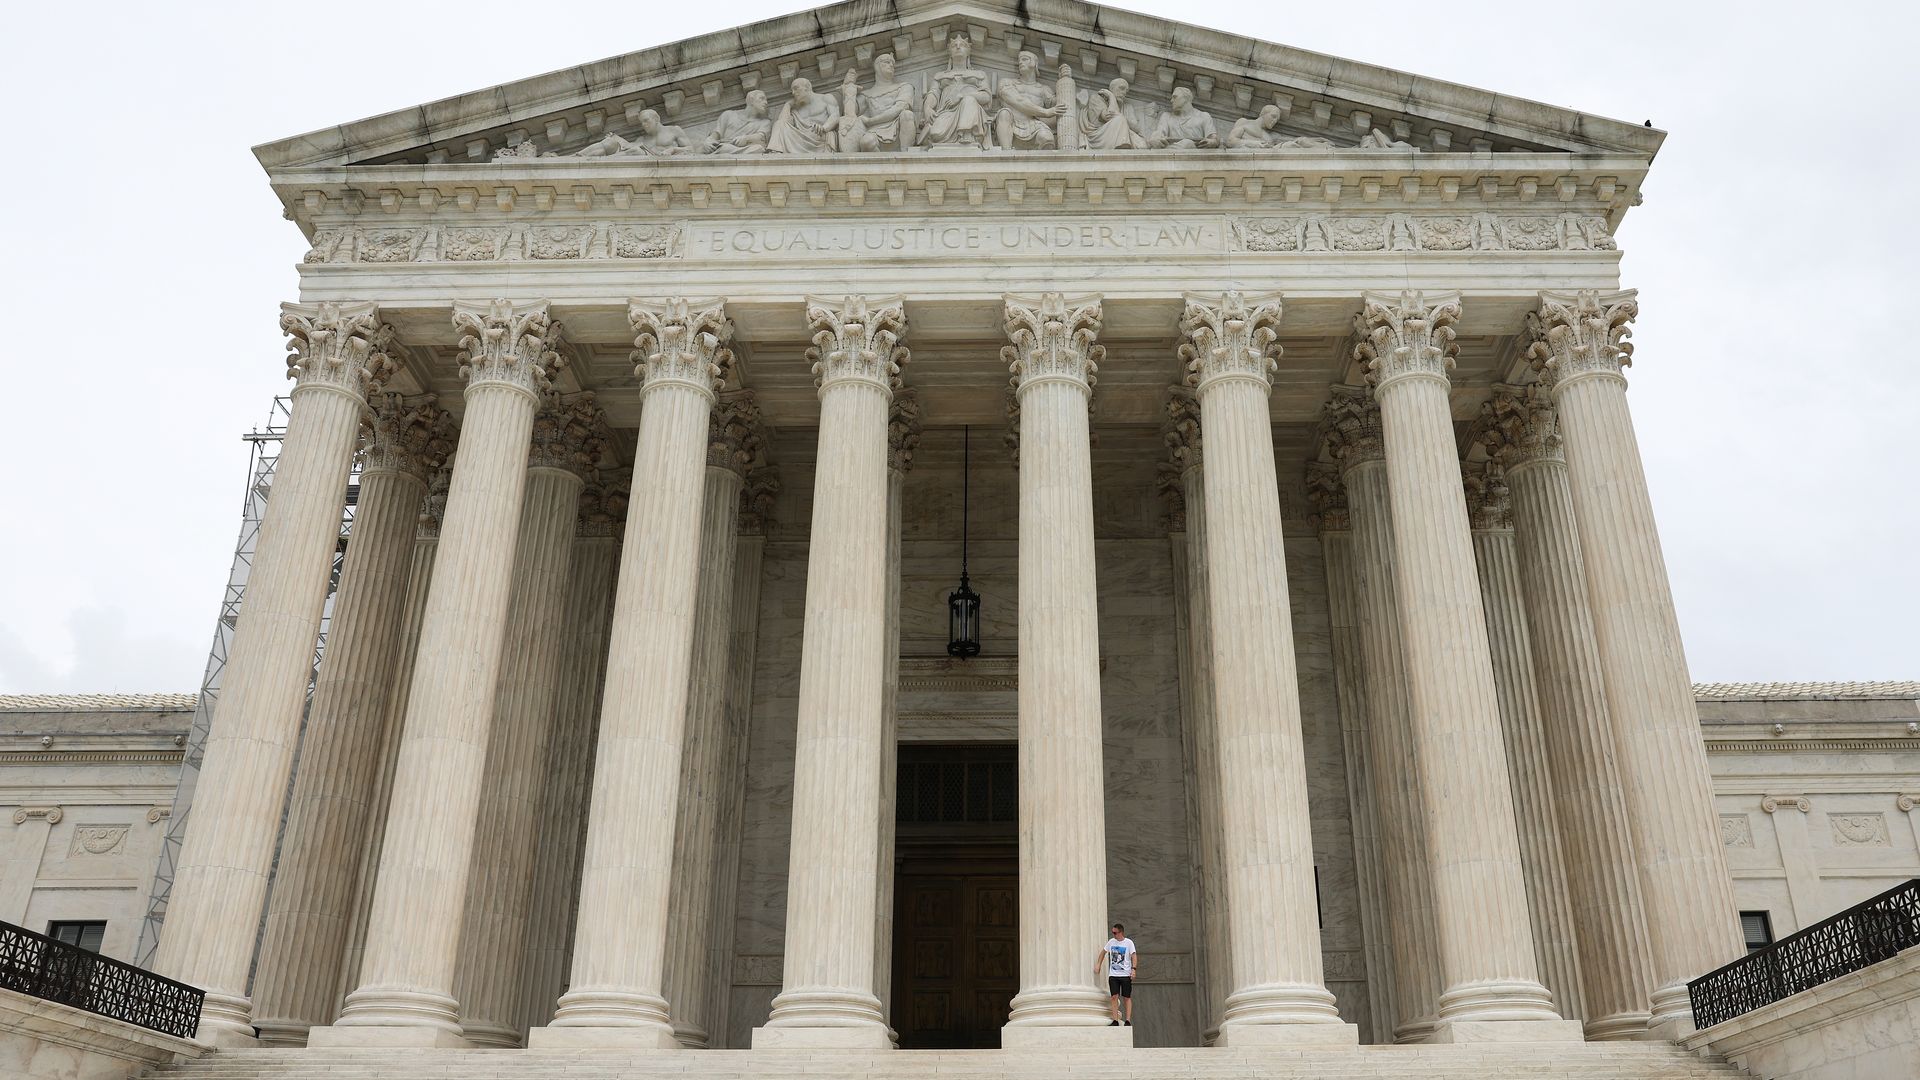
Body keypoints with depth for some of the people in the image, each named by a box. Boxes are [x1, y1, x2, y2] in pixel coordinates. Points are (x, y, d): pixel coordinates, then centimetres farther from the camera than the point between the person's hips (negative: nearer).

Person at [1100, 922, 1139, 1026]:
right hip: (1113, 975, 3)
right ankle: (1115, 1021, -6)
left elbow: (1134, 956, -9)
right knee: (1114, 997, -6)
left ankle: (1128, 1021, 3)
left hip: (1125, 975, -3)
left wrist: (1134, 969, -22)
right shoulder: (1111, 942, 8)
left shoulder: (1128, 942, -3)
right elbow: (1103, 952, 21)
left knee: (1127, 998, 1)